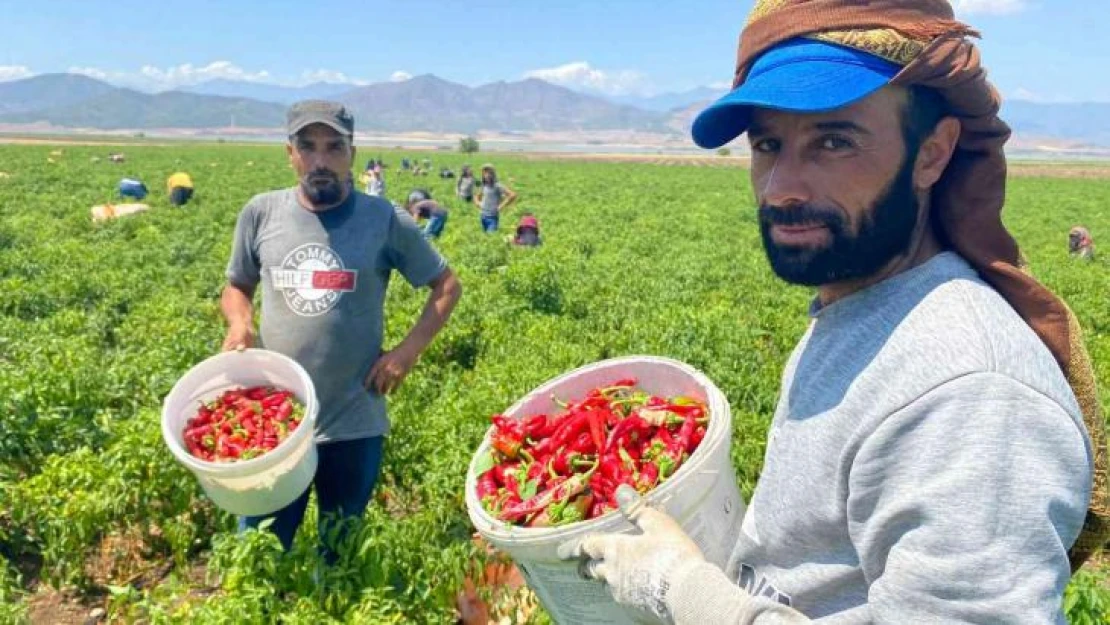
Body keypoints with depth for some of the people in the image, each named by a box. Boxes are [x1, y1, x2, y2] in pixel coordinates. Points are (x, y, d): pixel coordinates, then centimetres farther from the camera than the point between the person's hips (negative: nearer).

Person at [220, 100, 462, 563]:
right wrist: (239, 323, -6)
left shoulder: (384, 220, -5)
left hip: (355, 424, -1)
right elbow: (236, 287, 16)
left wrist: (409, 349, -6)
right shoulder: (260, 214, 1)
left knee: (342, 555, 18)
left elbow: (447, 286, 5)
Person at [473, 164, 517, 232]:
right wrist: (479, 204, 8)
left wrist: (501, 206, -16)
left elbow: (513, 195, -21)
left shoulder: (497, 186, -12)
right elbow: (476, 196, 29)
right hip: (482, 216, 7)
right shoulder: (483, 186, 8)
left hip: (492, 217, -7)